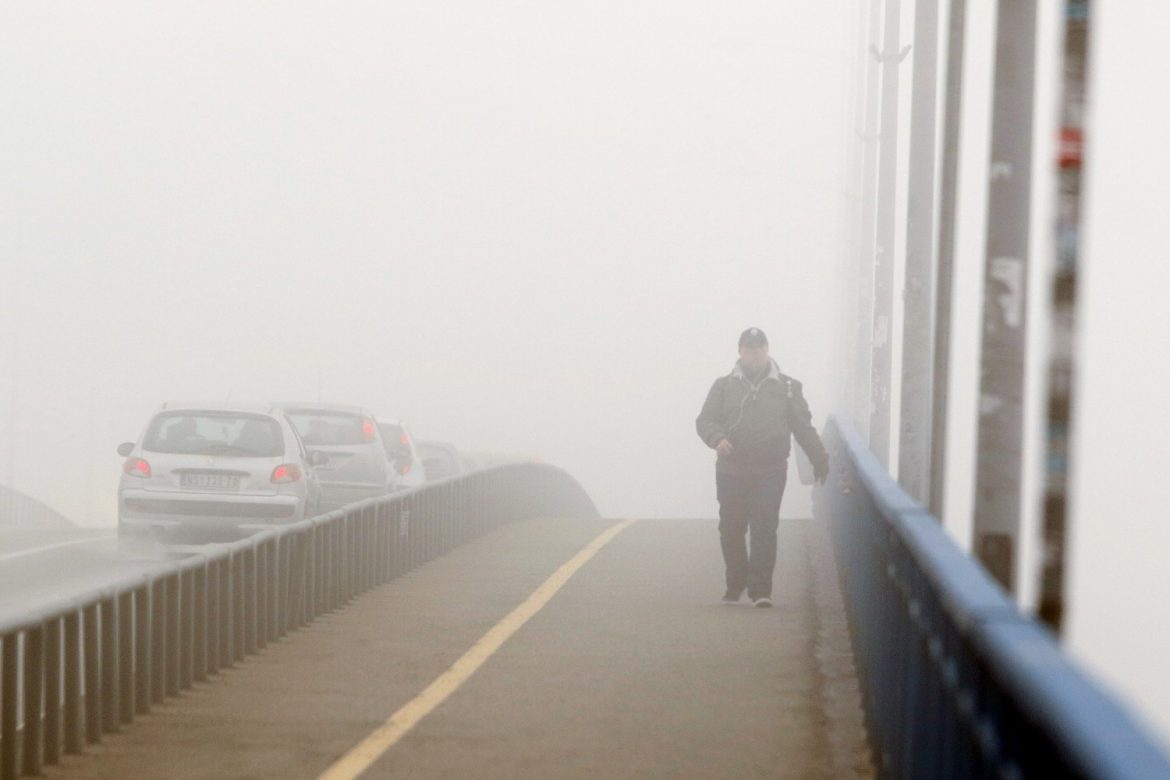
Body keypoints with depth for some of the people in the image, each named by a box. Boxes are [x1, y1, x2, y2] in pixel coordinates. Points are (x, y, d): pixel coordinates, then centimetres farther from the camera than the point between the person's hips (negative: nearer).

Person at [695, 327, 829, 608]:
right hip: (731, 471, 1)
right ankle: (735, 585, 23)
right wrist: (717, 438, -18)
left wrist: (820, 461, 14)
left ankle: (760, 589, -9)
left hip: (771, 472, -1)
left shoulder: (787, 387, 10)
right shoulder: (724, 386, 9)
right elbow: (705, 420, 4)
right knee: (731, 531, 6)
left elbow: (804, 427, 15)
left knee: (764, 530, -10)